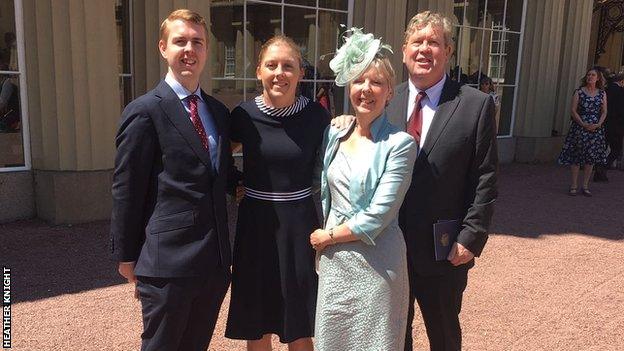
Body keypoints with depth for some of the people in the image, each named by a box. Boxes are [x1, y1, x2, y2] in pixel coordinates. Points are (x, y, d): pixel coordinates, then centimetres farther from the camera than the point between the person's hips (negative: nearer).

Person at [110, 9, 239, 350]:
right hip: (168, 258, -6)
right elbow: (126, 190, -8)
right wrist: (126, 255, -6)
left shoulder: (219, 112, 12)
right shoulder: (144, 111, -9)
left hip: (215, 259, 6)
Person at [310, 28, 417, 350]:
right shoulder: (333, 136, 5)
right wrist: (320, 242, 10)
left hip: (377, 262, -4)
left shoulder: (400, 143, -11)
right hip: (333, 261, 5)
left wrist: (328, 236, -7)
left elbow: (378, 216, -16)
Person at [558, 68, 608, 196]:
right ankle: (574, 186, 6)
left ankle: (585, 186, 14)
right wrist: (583, 124, -13)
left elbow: (604, 112, 7)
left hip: (596, 129, 3)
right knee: (576, 157, -2)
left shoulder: (602, 94, 7)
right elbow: (573, 110, -5)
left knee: (591, 157, 5)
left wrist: (598, 124, -10)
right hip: (579, 127, -2)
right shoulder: (579, 92, 0)